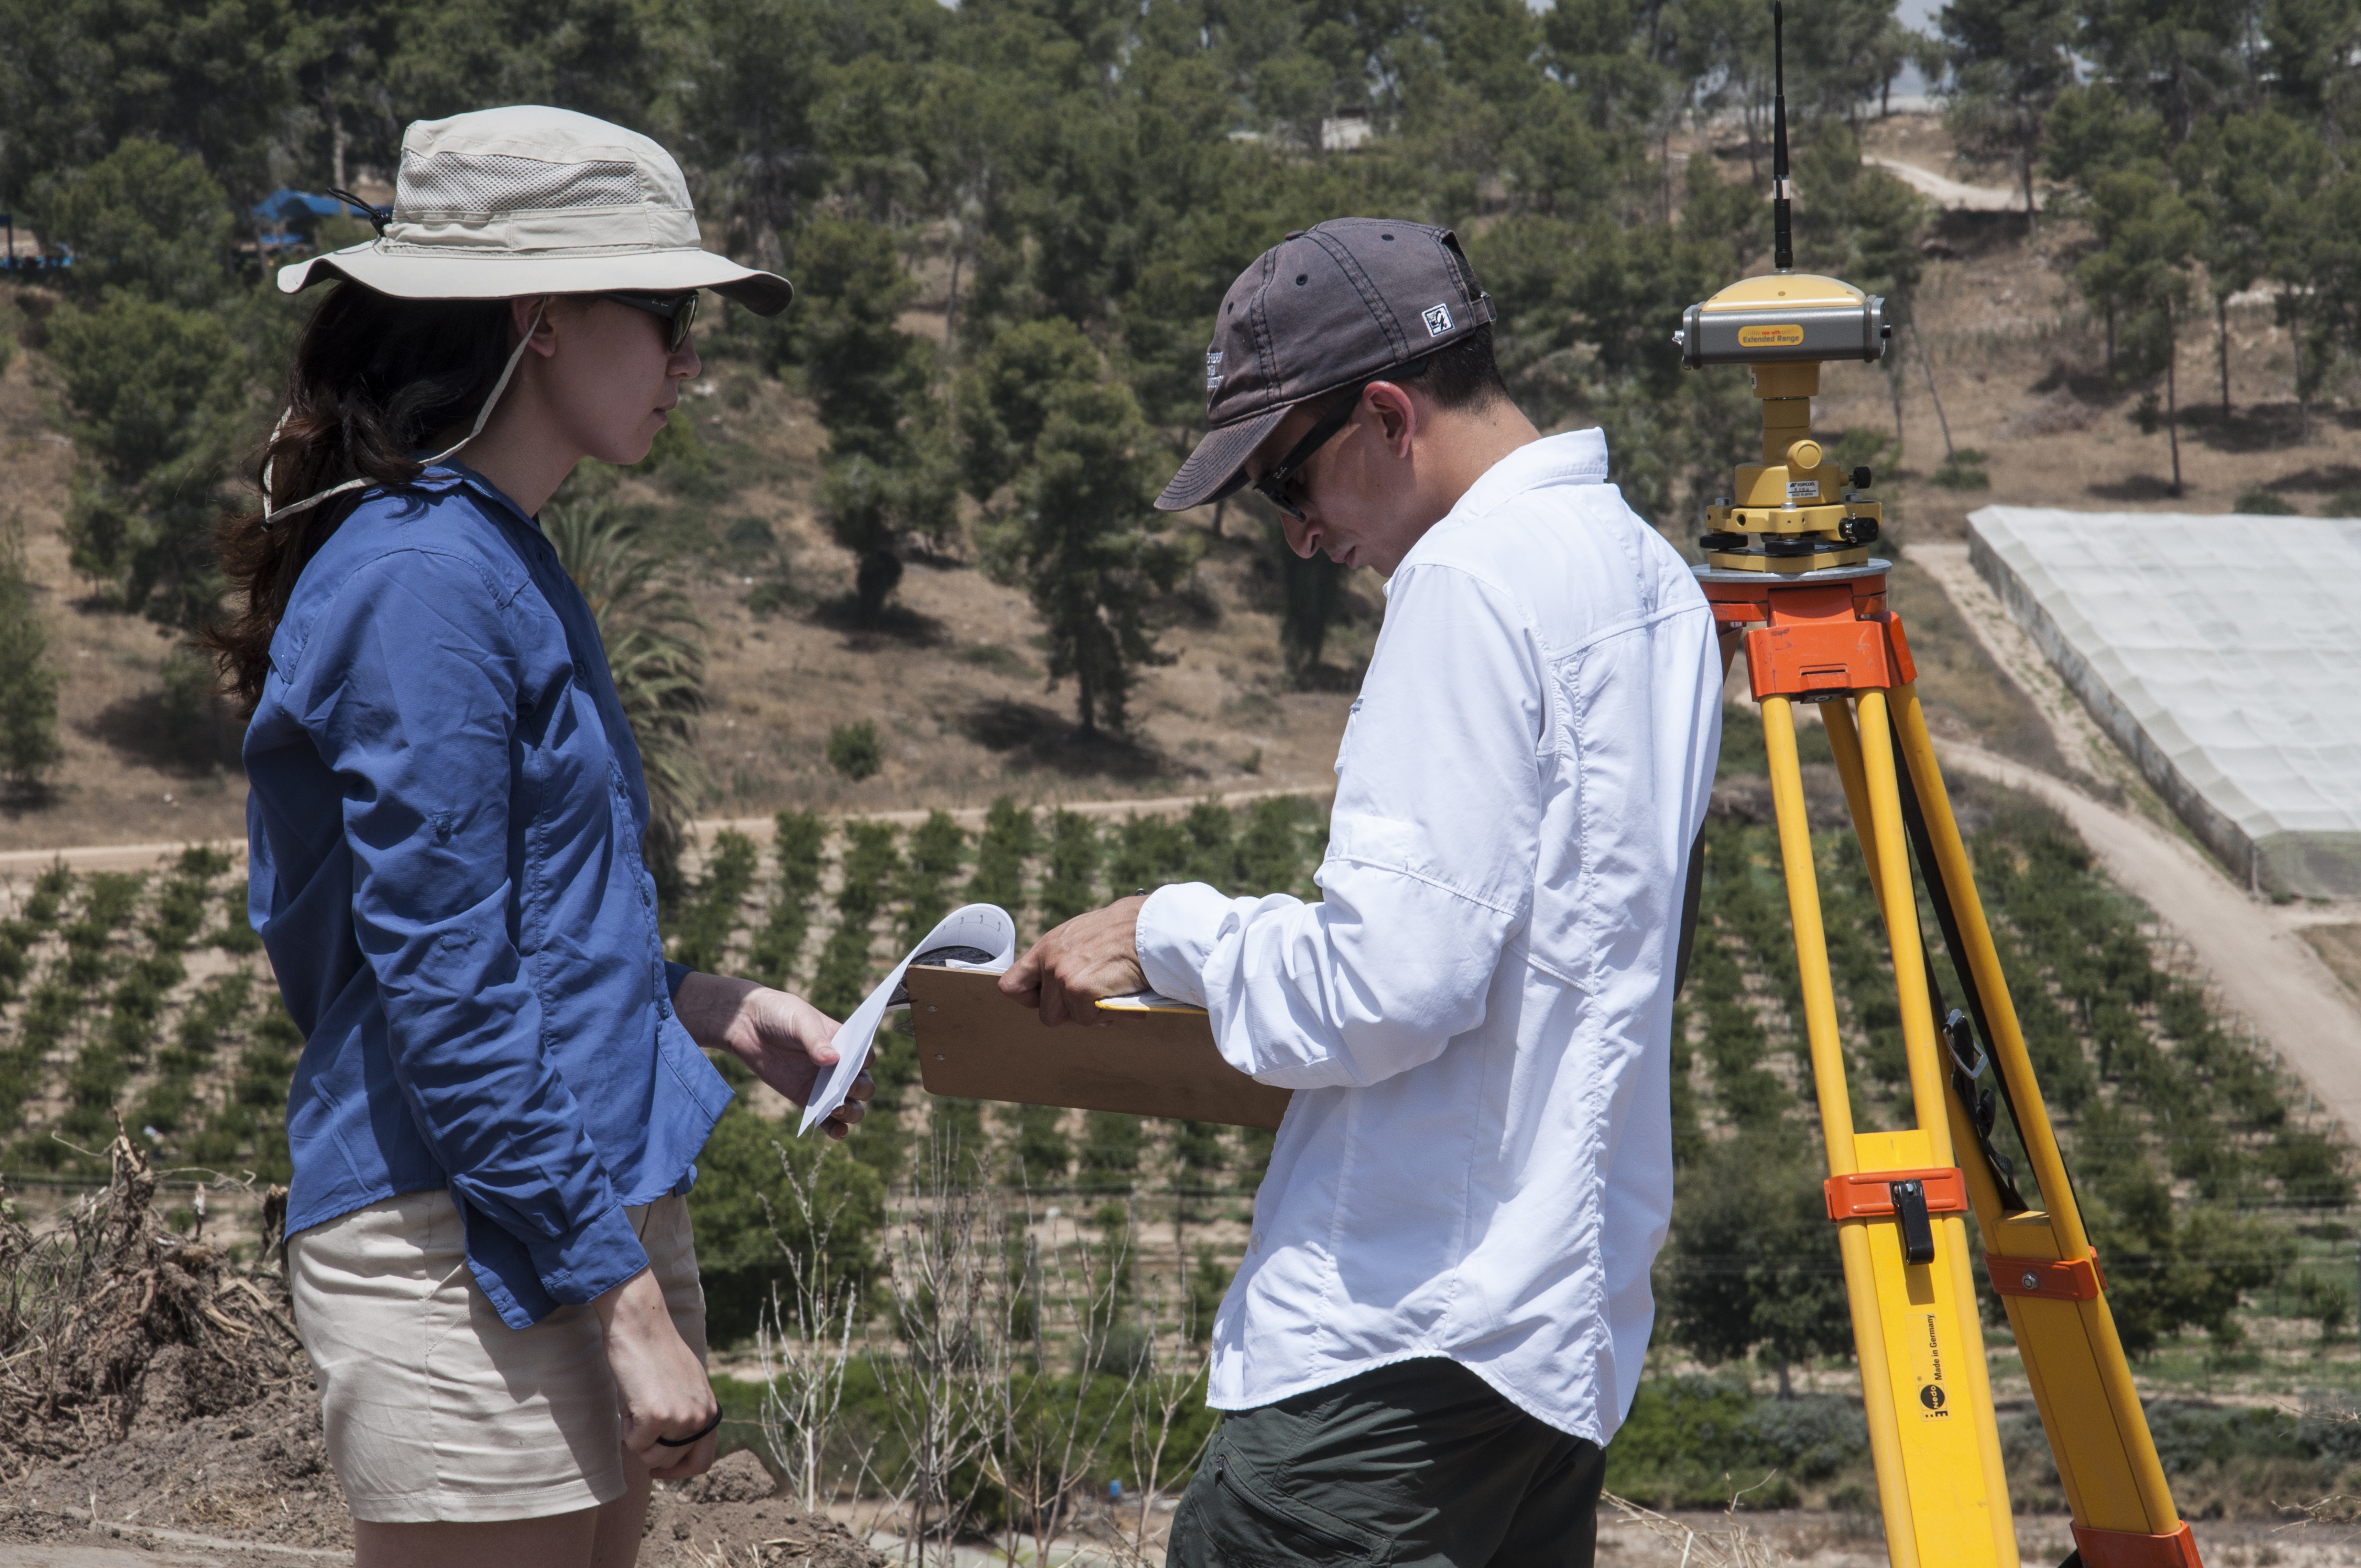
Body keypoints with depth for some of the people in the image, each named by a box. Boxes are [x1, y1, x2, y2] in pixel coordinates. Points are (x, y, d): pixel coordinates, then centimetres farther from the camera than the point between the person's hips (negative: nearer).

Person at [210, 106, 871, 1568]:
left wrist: (709, 1009, 13)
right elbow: (444, 995, -19)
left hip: (597, 1206, 10)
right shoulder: (425, 581, -15)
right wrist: (626, 1306, -19)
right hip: (469, 1243, -10)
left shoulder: (510, 567, 15)